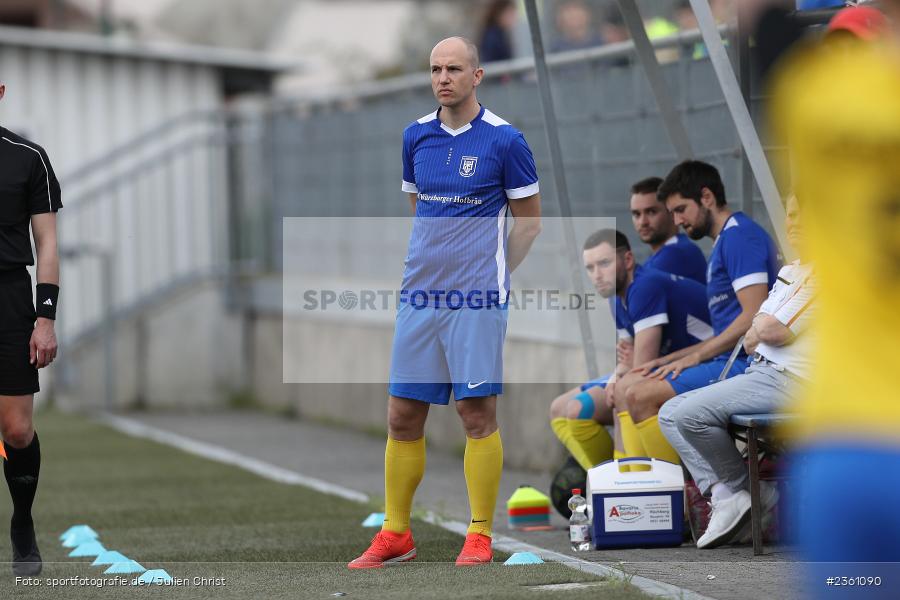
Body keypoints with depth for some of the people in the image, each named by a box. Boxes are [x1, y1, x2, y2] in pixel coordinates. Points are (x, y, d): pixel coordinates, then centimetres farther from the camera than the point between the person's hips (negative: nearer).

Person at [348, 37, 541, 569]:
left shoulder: (504, 140, -5)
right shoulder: (416, 136, 9)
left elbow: (529, 220, 3)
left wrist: (494, 276, 3)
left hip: (476, 299, -5)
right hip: (420, 295, 5)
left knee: (477, 411, -4)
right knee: (403, 415, 5)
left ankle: (481, 535, 4)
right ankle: (396, 534, 14)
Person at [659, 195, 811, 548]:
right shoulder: (792, 271, 23)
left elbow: (775, 331, -18)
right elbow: (754, 335, 20)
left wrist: (760, 329, 5)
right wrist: (761, 332, -3)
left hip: (789, 380, -11)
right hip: (763, 372, 11)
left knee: (691, 414, -21)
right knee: (670, 414, 3)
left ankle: (751, 489, -5)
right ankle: (724, 496, -9)